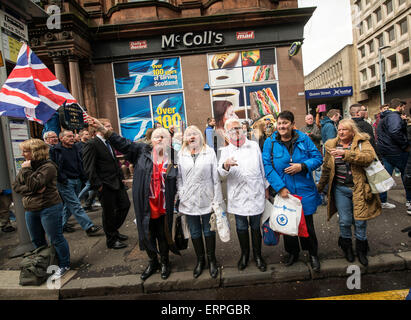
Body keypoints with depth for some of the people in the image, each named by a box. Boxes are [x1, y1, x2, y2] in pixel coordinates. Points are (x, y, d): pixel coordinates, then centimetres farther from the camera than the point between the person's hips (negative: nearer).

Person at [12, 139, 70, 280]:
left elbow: (34, 185, -22)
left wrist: (26, 170, -18)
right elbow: (16, 186, 3)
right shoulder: (26, 166, 9)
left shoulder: (48, 166, -14)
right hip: (30, 210, 8)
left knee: (55, 239, 1)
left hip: (49, 209, -8)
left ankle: (64, 265, 17)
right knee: (36, 240, 19)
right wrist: (34, 190, -13)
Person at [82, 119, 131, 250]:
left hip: (117, 182, 8)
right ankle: (111, 240, 24)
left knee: (125, 205, 14)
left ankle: (114, 230, 36)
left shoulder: (109, 143, 12)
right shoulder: (91, 145, -14)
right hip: (106, 185, -8)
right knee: (109, 213, 5)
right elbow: (89, 168, -17)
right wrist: (98, 185, -17)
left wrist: (121, 177, 12)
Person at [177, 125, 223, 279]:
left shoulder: (210, 152, -2)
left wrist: (217, 200, -6)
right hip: (189, 201, 2)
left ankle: (211, 260, 32)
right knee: (194, 232, 14)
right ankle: (200, 260, 34)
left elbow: (216, 177, -3)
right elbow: (179, 178, 7)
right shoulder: (181, 154, 4)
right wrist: (181, 196, -1)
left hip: (207, 199, -2)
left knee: (208, 231, 11)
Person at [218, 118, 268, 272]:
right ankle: (244, 254, 34)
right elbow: (221, 172, -13)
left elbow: (262, 167, 13)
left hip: (256, 194, 1)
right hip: (237, 196, 0)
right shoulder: (226, 151, 2)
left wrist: (266, 187, 13)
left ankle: (257, 255, 31)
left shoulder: (254, 146, 7)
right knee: (241, 227, 12)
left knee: (256, 226, 11)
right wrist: (225, 165, -36)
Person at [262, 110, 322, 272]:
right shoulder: (270, 142, -5)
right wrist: (280, 187, -16)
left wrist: (302, 166, -18)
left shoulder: (304, 139, -2)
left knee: (307, 224, 11)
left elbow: (318, 158, 1)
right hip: (284, 191, 1)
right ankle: (292, 252, 39)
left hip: (305, 190, 0)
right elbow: (267, 166, -10)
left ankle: (313, 254, 35)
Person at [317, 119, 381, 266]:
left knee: (360, 221, 7)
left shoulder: (362, 142, -2)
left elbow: (369, 157, -23)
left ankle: (361, 249, 30)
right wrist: (320, 187, 16)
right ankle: (347, 247, 29)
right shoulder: (332, 145, 7)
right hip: (340, 189, 2)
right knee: (345, 221, 4)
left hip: (359, 189, -2)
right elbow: (326, 168, 13)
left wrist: (345, 153, -30)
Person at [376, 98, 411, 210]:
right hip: (395, 151, -9)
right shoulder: (394, 116, -14)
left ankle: (382, 201, 14)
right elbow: (395, 132, -29)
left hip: (384, 151, 9)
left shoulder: (384, 117, 18)